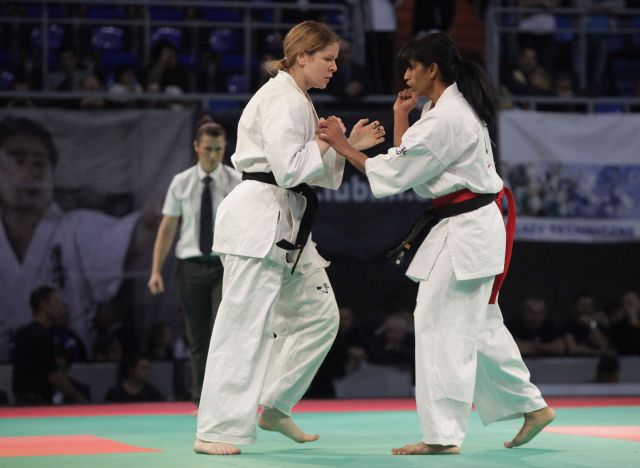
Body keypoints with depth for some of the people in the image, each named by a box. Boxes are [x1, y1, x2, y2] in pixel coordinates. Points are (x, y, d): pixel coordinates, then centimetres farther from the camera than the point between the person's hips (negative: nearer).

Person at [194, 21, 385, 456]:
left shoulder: (298, 101, 19)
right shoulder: (281, 100, -13)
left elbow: (314, 172, 21)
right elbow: (288, 169, -22)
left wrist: (348, 146, 8)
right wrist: (326, 142, -7)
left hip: (286, 223, 10)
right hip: (259, 218, -10)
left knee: (318, 314, 12)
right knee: (244, 324, -10)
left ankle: (275, 408, 20)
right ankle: (215, 432, -8)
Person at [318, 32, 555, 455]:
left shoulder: (444, 119, -20)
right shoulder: (454, 105, 12)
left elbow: (394, 173, -18)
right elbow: (410, 160, 15)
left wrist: (343, 146, -13)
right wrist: (401, 118, 5)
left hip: (464, 230, -11)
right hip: (474, 225, 11)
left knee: (441, 325, -7)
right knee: (479, 325, 17)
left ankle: (442, 434, -4)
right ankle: (531, 407, 25)